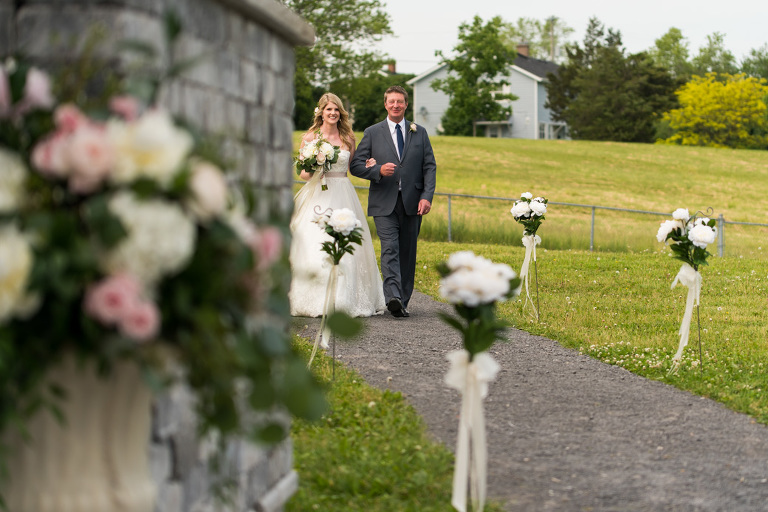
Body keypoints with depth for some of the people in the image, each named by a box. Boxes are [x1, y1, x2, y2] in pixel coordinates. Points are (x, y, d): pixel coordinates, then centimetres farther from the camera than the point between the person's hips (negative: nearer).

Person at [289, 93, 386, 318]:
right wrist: (312, 170, -14)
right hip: (317, 195, -2)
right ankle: (315, 301, -3)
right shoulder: (309, 137, 4)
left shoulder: (348, 138, 10)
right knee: (314, 246, -10)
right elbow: (303, 173, 8)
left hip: (343, 197, 2)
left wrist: (368, 166, 1)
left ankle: (343, 300, 0)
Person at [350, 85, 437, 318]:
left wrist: (427, 197, -5)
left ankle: (403, 301, 12)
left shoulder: (419, 133, 12)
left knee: (408, 253, 5)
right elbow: (356, 165, 4)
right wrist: (379, 170, -15)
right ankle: (393, 297, -30)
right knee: (390, 249, -17)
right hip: (384, 203, -2)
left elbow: (429, 167, 8)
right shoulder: (372, 133, 8)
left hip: (412, 203, 2)